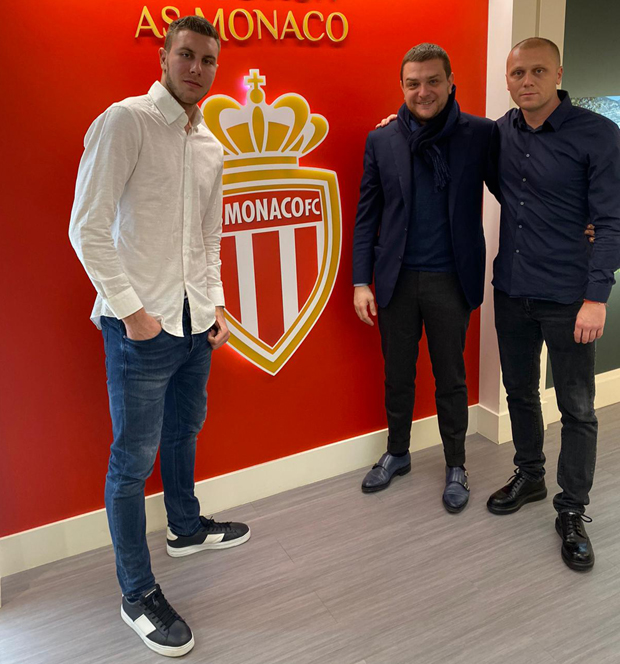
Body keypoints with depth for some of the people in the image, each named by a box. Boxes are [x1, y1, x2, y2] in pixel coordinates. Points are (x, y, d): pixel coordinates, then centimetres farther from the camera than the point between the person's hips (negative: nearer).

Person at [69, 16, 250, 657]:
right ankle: (137, 595, 17)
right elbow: (88, 227, -16)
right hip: (140, 327, -7)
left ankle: (187, 527, 46)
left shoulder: (210, 146, 14)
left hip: (195, 323, 8)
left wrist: (216, 303, 14)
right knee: (133, 459, 3)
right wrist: (132, 309, -16)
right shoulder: (126, 121, -10)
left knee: (184, 432, 23)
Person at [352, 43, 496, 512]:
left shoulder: (480, 134, -3)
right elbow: (367, 216, 2)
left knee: (451, 378, 11)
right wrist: (361, 282, -2)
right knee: (397, 376, 15)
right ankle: (397, 455, 36)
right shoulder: (381, 140, 2)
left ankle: (456, 466, 30)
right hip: (396, 280, 2)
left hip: (450, 280, -1)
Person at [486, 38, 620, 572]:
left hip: (567, 297, -4)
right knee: (520, 392, 18)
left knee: (577, 409, 5)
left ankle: (572, 512, 20)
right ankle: (529, 477, 38)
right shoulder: (502, 132, 4)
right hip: (511, 290, 5)